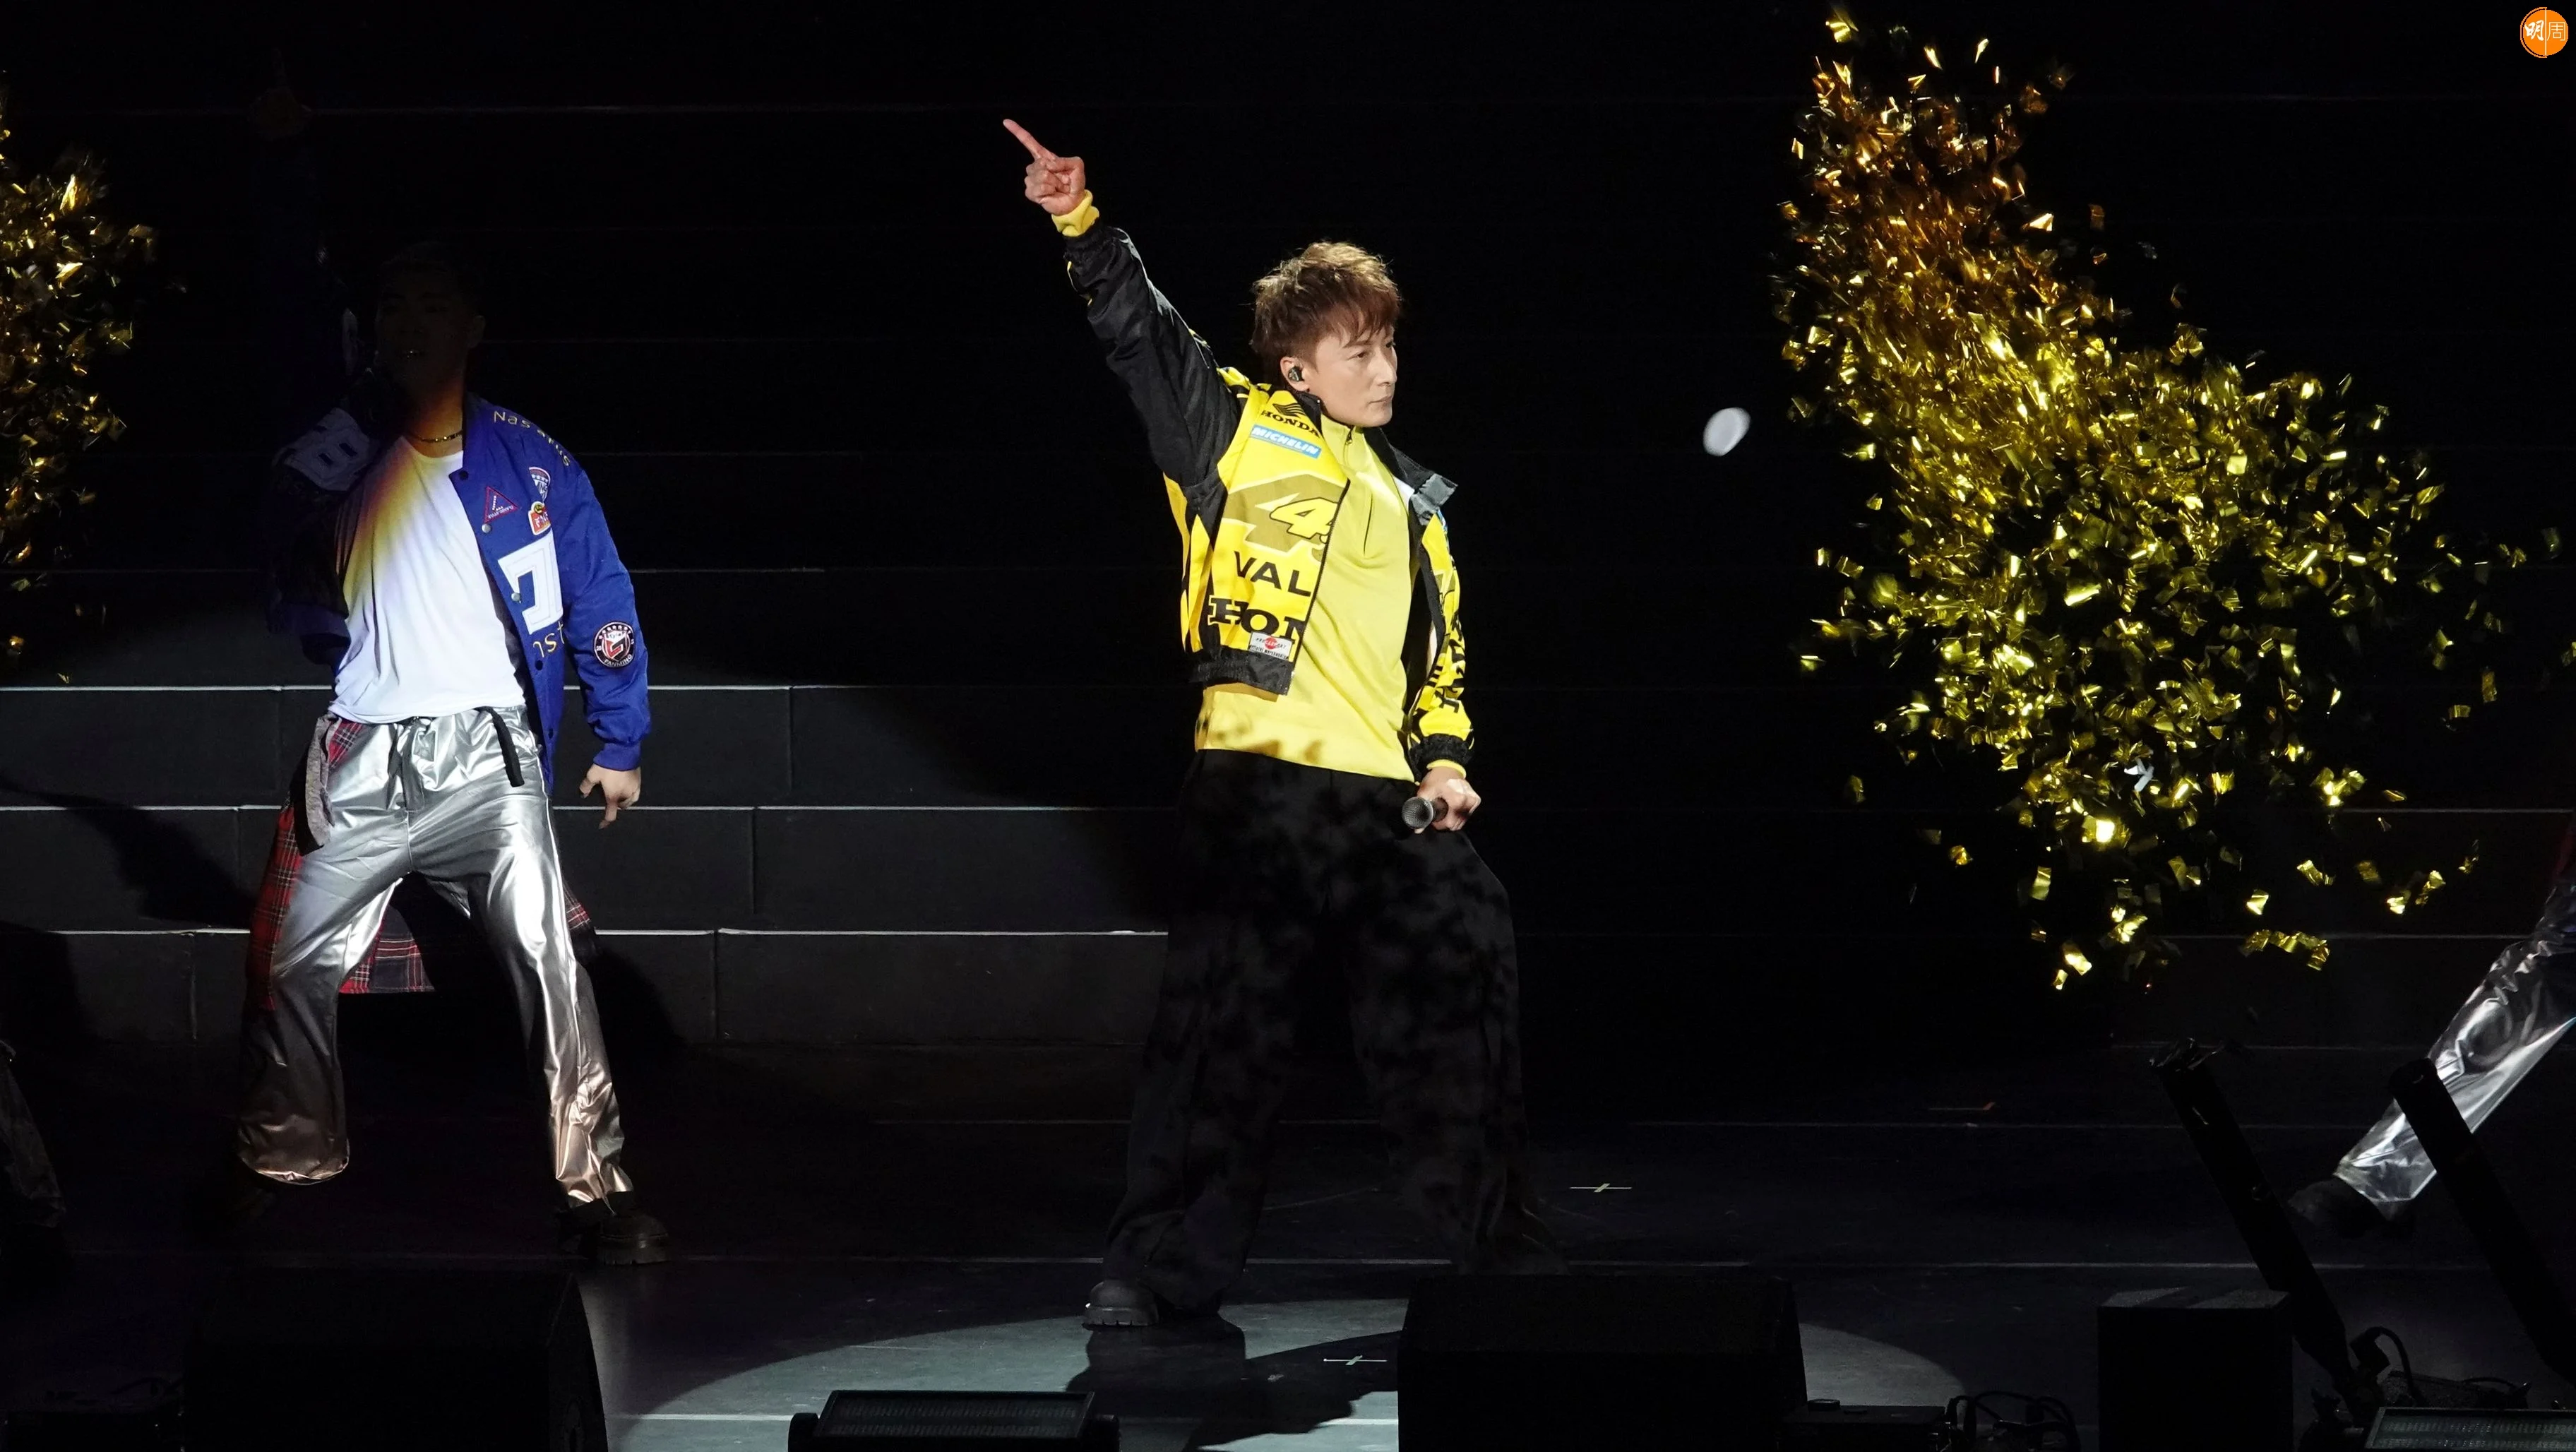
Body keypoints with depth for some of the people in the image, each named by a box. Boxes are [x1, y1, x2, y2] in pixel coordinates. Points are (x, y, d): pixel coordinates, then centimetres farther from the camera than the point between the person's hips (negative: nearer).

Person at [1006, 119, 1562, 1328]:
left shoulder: (1411, 502, 23)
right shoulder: (1239, 432, 6)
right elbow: (1140, 333, -5)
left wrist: (1444, 760, 11)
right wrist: (1083, 226, -20)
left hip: (1391, 799, 6)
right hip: (1260, 781, -6)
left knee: (1457, 1012, 8)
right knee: (1224, 1023, -6)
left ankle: (1500, 1247, 21)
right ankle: (1164, 1263, 3)